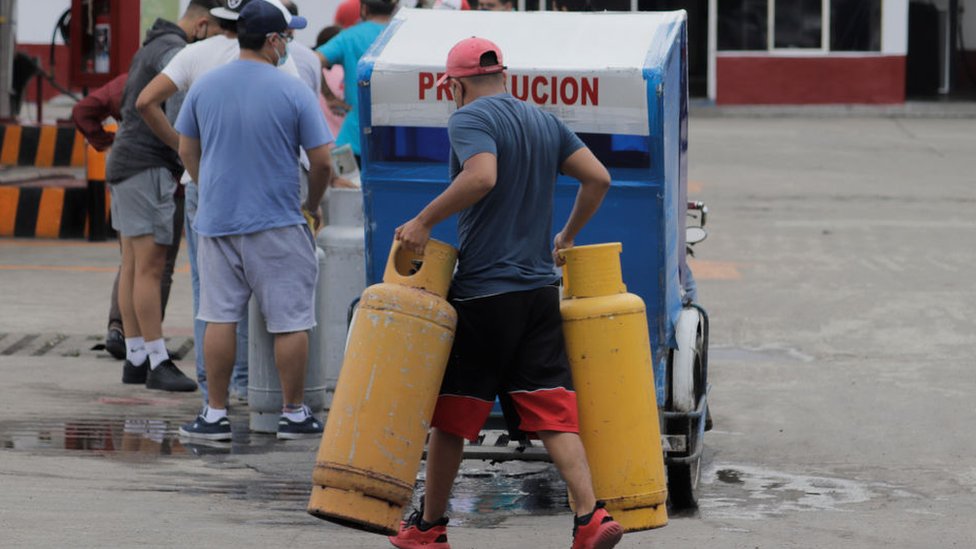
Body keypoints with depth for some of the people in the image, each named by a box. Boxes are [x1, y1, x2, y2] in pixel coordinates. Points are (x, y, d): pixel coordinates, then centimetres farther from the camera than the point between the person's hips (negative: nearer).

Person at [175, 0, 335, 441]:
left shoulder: (204, 86, 3)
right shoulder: (293, 91, -9)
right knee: (290, 321, 4)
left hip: (216, 220, 4)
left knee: (220, 318, 8)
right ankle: (294, 414, 8)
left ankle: (215, 414, 9)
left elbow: (187, 151, 12)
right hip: (276, 224, -4)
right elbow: (322, 160, -7)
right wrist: (312, 204, 11)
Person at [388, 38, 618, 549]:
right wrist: (567, 238, 23)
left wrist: (424, 221, -20)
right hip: (539, 289, 6)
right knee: (552, 408, 1)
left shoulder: (469, 119, -9)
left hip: (482, 291, -6)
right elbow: (597, 177, 11)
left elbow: (482, 177, -27)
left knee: (450, 414, 7)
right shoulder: (544, 122, 13)